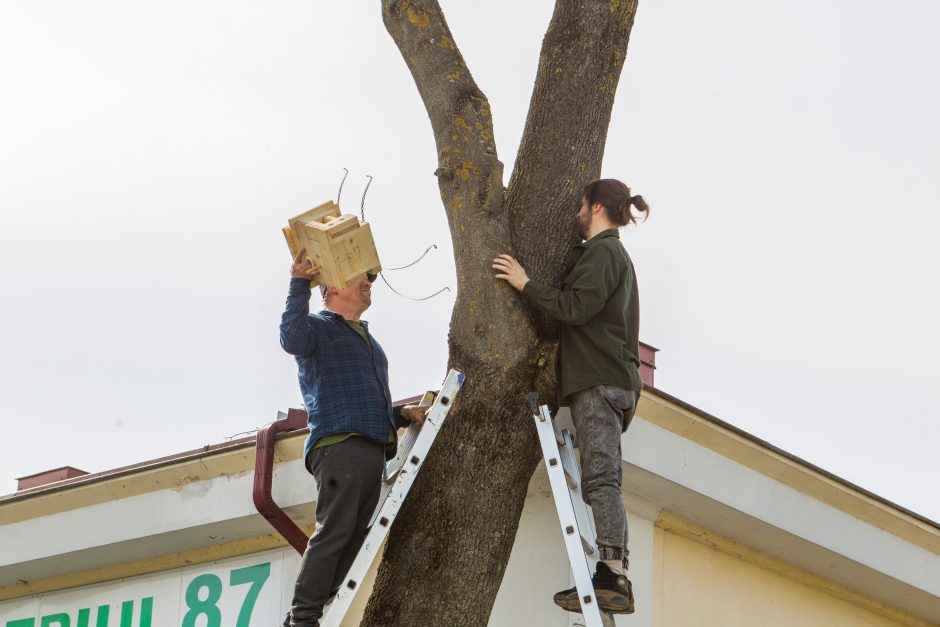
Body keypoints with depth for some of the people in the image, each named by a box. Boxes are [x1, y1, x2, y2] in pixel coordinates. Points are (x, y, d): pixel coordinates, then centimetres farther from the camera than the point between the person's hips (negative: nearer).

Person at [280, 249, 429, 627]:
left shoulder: (366, 340, 31)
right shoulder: (318, 327, 6)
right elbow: (292, 339, -20)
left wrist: (401, 414, 17)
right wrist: (299, 284, -19)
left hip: (373, 450, 8)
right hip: (338, 444, -8)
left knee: (353, 538, 2)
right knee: (333, 532, -16)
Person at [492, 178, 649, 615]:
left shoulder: (602, 251, -5)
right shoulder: (614, 253, 27)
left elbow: (576, 307, -16)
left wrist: (526, 285, -10)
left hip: (599, 380, -11)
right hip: (607, 382, 11)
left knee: (599, 477, -18)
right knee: (602, 480, 4)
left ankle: (612, 578, -26)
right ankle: (614, 581, -1)